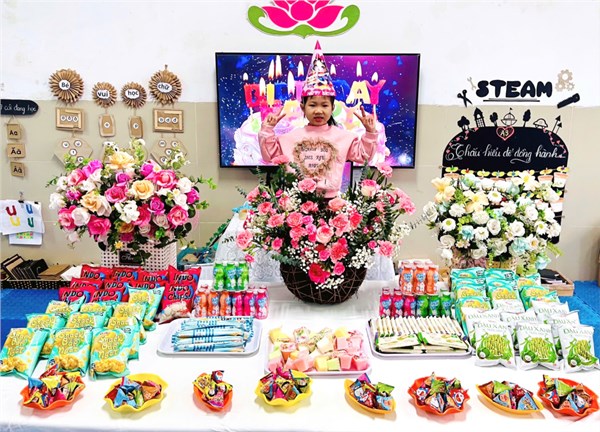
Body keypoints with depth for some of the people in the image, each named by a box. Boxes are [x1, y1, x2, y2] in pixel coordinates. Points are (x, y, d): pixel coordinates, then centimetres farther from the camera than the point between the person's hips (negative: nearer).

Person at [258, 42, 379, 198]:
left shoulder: (343, 136, 7)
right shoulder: (291, 136, 8)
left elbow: (364, 155, 10)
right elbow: (270, 155, 13)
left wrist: (370, 132, 1)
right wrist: (267, 129, 5)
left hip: (330, 198, 0)